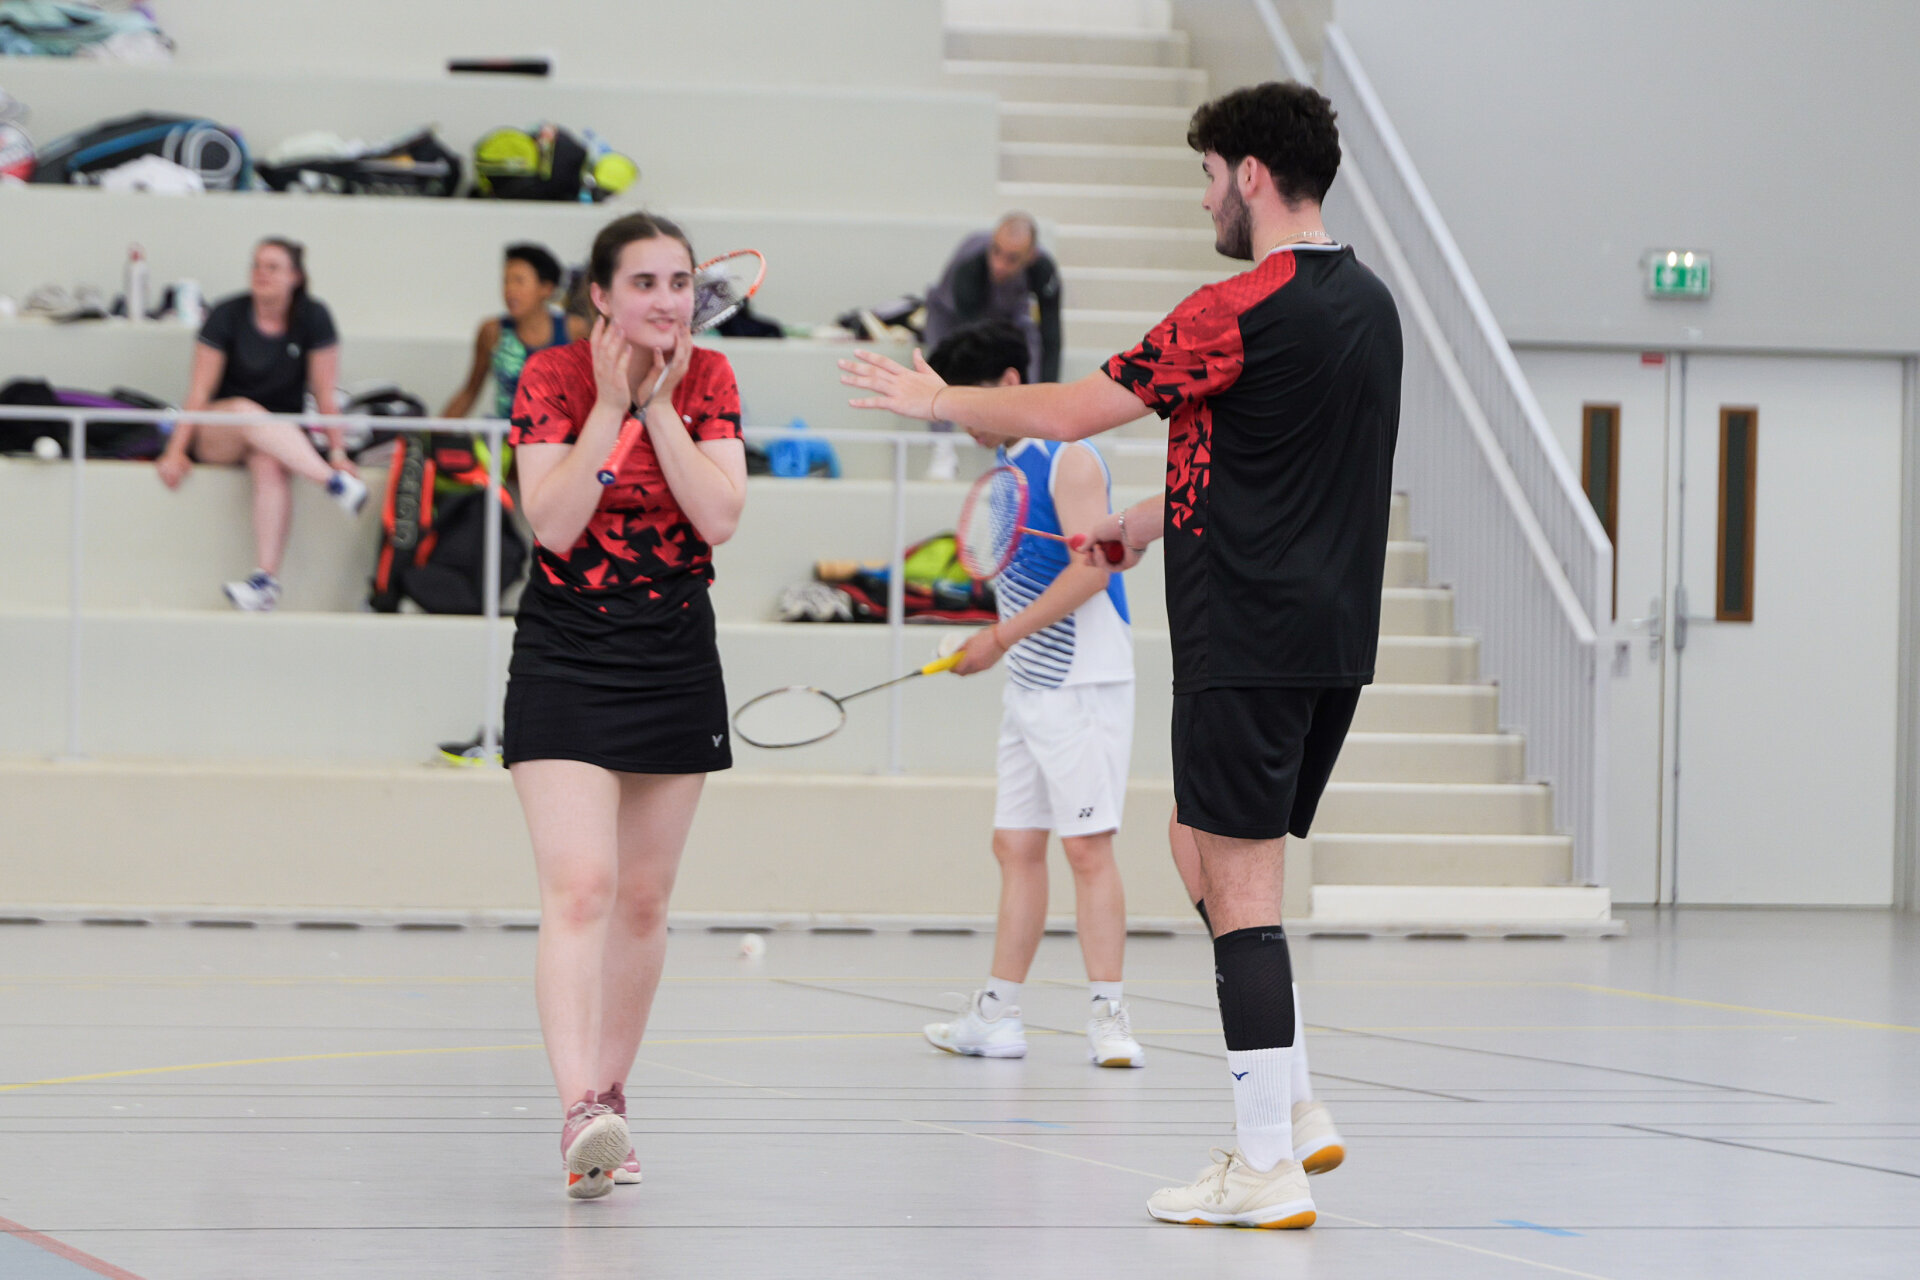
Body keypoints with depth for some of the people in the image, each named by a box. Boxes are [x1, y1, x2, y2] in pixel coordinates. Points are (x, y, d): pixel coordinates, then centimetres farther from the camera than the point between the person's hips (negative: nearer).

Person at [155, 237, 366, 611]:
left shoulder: (313, 318, -3)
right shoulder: (228, 316, -5)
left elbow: (325, 393, -4)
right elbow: (200, 390, -8)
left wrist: (337, 452, -14)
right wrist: (176, 450, -16)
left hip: (284, 433, 0)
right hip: (217, 435, 0)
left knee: (271, 463, -36)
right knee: (246, 411, -37)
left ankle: (266, 578, -47)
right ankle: (334, 484, -49)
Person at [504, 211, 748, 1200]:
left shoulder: (707, 378, 2)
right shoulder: (554, 376, -8)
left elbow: (720, 517, -10)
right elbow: (553, 524, -18)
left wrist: (661, 404, -14)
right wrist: (611, 403, -18)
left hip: (675, 664, 4)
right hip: (565, 662, -4)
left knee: (642, 899, 9)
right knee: (579, 887, -18)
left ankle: (608, 1096, 21)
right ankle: (580, 1114, -27)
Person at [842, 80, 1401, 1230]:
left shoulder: (1242, 311, -15)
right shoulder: (1367, 302, 12)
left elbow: (1067, 413, -10)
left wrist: (938, 399, 5)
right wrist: (1153, 517, 29)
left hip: (1249, 640, -9)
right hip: (1334, 639, 9)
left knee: (1241, 887, -5)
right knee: (1220, 858, 21)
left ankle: (1268, 1168, -5)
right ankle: (1289, 1107, 20)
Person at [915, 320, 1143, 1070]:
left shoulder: (1068, 459, -11)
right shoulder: (1005, 465, 15)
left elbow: (1090, 568, -20)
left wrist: (1005, 635, -18)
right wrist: (996, 645, 6)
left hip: (1082, 684, -9)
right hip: (1028, 684, 9)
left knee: (1087, 845, -10)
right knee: (1016, 846, 7)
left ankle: (1108, 1015, -10)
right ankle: (997, 1015, 9)